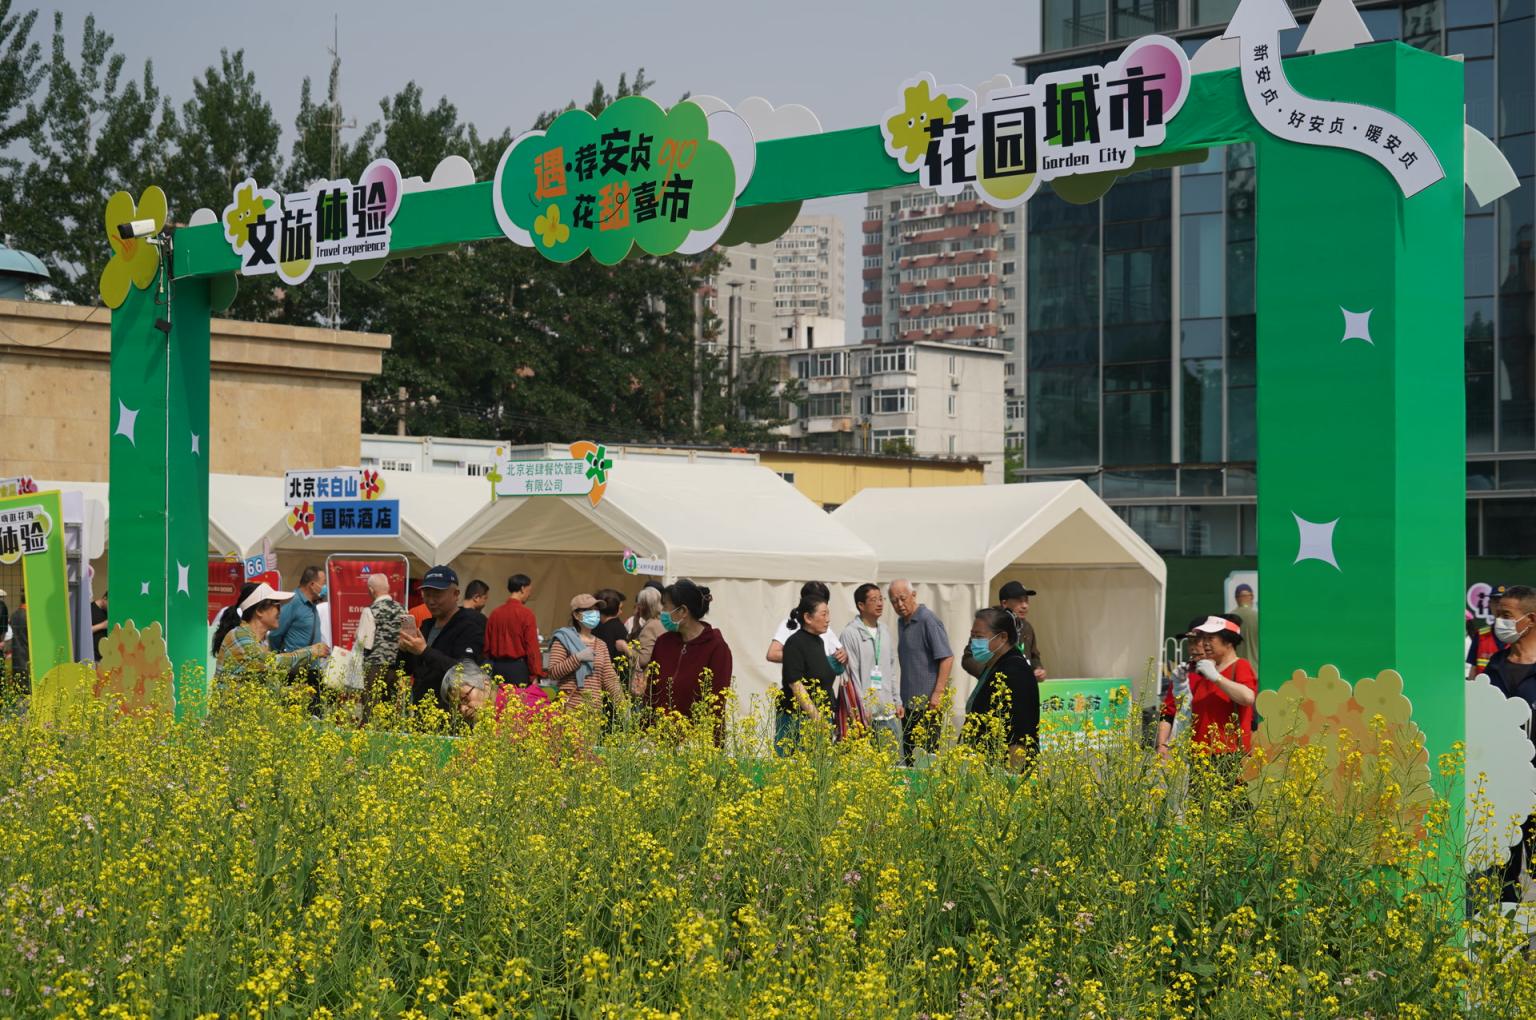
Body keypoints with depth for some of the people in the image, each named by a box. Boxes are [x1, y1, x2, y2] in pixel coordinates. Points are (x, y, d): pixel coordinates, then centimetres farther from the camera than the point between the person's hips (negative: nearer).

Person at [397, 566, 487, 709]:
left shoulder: (469, 626, -10)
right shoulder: (427, 626, 14)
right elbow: (407, 669, 16)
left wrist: (425, 651, -27)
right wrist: (404, 649, -5)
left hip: (451, 711, -7)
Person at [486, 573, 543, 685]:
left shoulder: (495, 613, 6)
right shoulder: (526, 613, -9)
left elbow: (487, 646, 9)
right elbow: (532, 646, -11)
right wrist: (535, 675, -9)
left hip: (497, 667, 6)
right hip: (518, 667, -6)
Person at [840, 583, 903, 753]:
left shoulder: (885, 630, 12)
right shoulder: (850, 634, -9)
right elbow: (851, 675, -11)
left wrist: (898, 701, 12)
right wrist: (862, 711, -13)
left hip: (889, 712, 6)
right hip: (866, 713, -6)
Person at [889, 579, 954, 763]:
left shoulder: (928, 620, -12)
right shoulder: (902, 622, 14)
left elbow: (947, 658, -16)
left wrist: (938, 693, -20)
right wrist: (900, 699, 16)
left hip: (928, 702, -8)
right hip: (909, 701, 9)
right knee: (909, 755, 9)